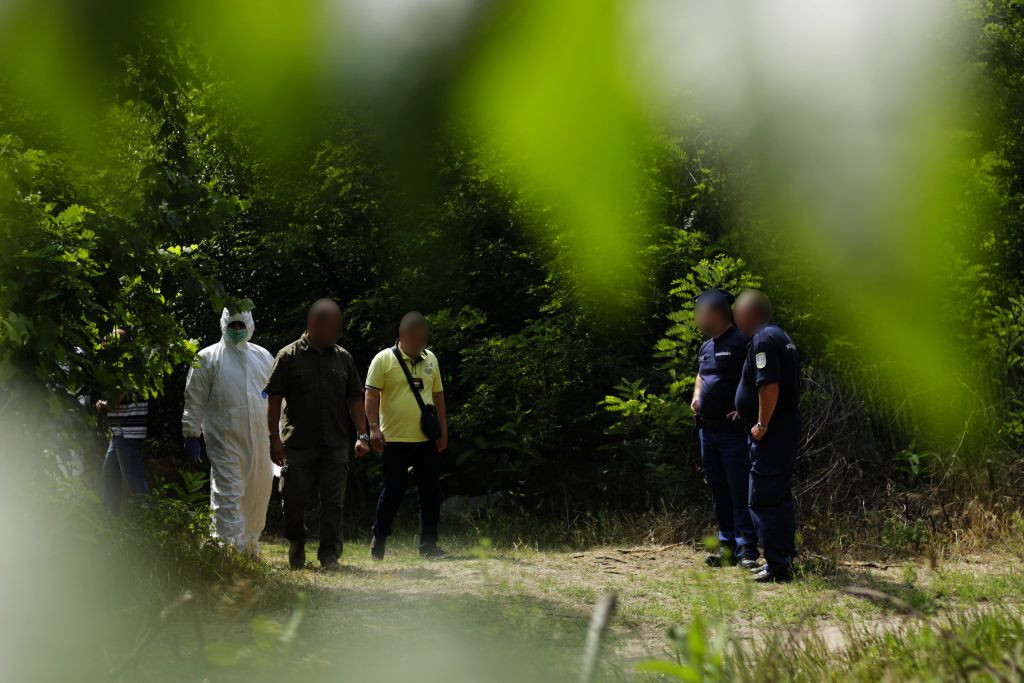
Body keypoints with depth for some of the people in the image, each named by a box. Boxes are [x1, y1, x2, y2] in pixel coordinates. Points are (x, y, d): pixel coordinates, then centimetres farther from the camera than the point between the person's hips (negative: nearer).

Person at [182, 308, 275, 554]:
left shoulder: (264, 357, 15)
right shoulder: (209, 358, 3)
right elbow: (194, 400, 1)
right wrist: (191, 435, -5)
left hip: (259, 439, 4)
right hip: (224, 439, -4)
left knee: (259, 492, 10)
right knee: (227, 494, -8)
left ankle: (250, 545, 25)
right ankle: (232, 547, -8)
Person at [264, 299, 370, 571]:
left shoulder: (343, 358, 11)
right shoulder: (289, 357, 0)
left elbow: (355, 400, 14)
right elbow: (274, 400, -2)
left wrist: (362, 436, 6)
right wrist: (275, 439, -8)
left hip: (336, 446, 2)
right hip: (298, 444, -2)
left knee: (333, 502, 0)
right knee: (294, 500, 3)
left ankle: (330, 554, 7)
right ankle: (296, 545, 26)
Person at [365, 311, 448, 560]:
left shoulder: (430, 359, 13)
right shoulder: (384, 359, -4)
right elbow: (371, 395, -8)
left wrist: (443, 430, 15)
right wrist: (374, 427, -17)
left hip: (426, 439, 5)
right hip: (394, 440, -5)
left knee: (431, 493, 4)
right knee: (392, 492, 0)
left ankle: (428, 545, 12)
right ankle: (378, 542, 14)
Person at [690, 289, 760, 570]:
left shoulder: (742, 342, -11)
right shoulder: (706, 346, 16)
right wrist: (696, 396, 16)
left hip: (733, 432, -9)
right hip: (707, 430, 9)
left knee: (740, 495, -8)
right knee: (719, 494, 11)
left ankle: (747, 552, -7)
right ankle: (728, 547, 17)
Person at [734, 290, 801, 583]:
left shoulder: (764, 339, -15)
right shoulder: (781, 336, 17)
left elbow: (769, 385, -25)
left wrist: (762, 424, -20)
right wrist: (745, 412, 24)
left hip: (771, 432, -11)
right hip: (787, 425, 11)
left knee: (764, 500, -8)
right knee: (780, 497, 17)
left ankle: (777, 566, -7)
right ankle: (785, 558, 23)